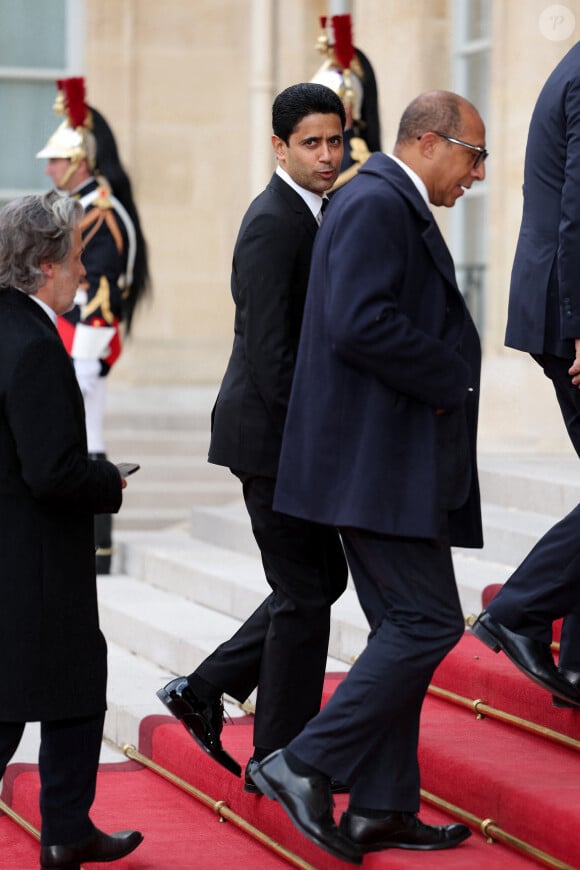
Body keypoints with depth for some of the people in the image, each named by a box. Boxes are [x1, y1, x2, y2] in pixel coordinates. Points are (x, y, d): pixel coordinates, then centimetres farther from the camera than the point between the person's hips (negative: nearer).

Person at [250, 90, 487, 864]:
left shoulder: (394, 207, 20)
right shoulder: (377, 203, -14)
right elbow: (359, 323, -25)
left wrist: (445, 373, 12)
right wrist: (448, 376, -16)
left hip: (387, 464, 11)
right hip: (377, 460, -11)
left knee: (406, 627, 12)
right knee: (428, 622, -10)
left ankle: (382, 808, 16)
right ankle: (305, 767, -7)